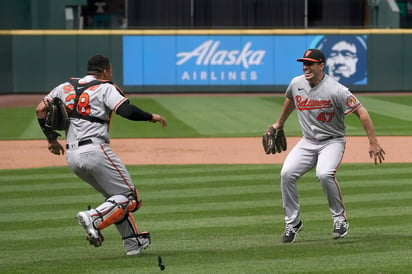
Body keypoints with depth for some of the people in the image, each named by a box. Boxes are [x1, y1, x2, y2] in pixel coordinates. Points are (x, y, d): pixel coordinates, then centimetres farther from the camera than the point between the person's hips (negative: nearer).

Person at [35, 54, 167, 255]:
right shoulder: (105, 88, 1)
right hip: (95, 151, -7)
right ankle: (94, 219, -24)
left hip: (72, 156, 7)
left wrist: (52, 139, 23)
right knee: (129, 197, -2)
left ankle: (133, 242, 15)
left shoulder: (66, 87, 18)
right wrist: (151, 117, 1)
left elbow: (41, 110, 13)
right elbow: (127, 111, -14)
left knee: (115, 196, 20)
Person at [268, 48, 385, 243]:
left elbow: (361, 112, -18)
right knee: (287, 174, -15)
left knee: (324, 174, -32)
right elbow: (290, 100, 22)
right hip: (307, 142, 5)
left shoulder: (336, 90, -21)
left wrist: (373, 143, -21)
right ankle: (292, 223, 0)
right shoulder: (296, 84, -2)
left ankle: (340, 218, -11)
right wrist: (280, 123, 36)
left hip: (332, 141, -5)